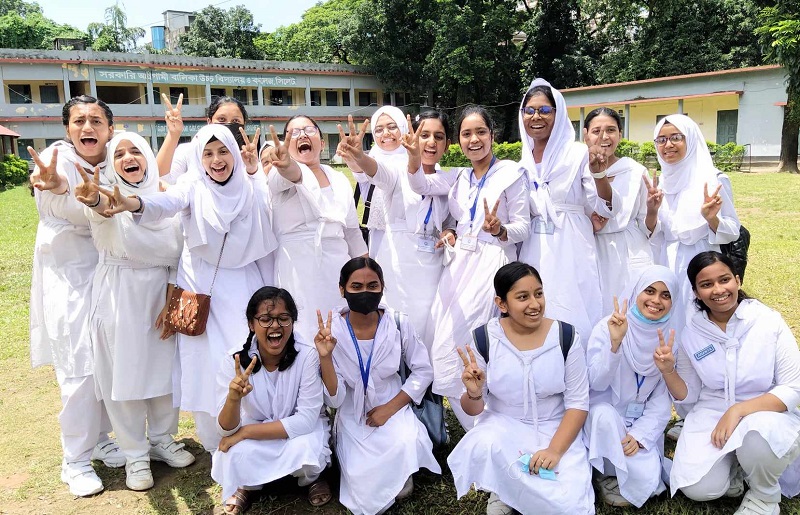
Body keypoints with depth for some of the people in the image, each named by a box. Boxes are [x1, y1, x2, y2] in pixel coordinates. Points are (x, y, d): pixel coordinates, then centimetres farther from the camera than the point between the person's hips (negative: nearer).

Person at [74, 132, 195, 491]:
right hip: (119, 295, -3)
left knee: (164, 367, 11)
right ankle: (135, 455, 17)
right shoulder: (107, 191, -5)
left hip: (161, 291, 3)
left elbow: (178, 251, 2)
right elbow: (102, 211, -31)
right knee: (125, 373, 3)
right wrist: (95, 200, -55)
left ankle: (162, 440, 30)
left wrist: (173, 299, -6)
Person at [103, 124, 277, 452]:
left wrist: (254, 171, -15)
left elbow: (269, 220, -12)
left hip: (244, 285, 2)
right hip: (203, 286, -2)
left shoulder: (250, 187, 1)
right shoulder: (194, 187, -7)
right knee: (207, 360, -2)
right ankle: (214, 443, 15)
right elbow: (167, 203, -27)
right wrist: (134, 204, -49)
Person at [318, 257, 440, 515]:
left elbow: (423, 371, -2)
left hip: (392, 408, 1)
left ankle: (401, 477, 5)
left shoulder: (397, 322, -14)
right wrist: (325, 357, -33)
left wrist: (390, 407, -13)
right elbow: (335, 400, -16)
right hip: (353, 417, -1)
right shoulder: (330, 329, -16)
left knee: (406, 445, -30)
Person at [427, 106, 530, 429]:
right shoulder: (461, 178, 14)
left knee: (451, 349, -13)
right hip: (460, 262, 7)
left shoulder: (511, 173, -4)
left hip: (493, 263, -7)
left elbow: (522, 228, -6)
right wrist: (452, 234, 3)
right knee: (437, 340, 4)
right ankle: (481, 430, 23)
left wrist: (498, 229, -26)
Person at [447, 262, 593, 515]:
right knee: (483, 446, -34)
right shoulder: (484, 339, -11)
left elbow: (578, 403, -6)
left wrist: (554, 450, -19)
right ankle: (501, 493, 1)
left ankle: (514, 492, 13)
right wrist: (474, 394, -29)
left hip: (555, 430, 1)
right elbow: (473, 410, -5)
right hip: (503, 426, 0)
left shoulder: (566, 337, -11)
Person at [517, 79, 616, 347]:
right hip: (533, 255, 4)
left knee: (573, 324, -2)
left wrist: (598, 174, -23)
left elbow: (607, 209, -8)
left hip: (571, 253, -4)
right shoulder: (523, 162, 10)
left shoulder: (579, 154, -4)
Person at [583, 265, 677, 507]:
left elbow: (663, 396, -2)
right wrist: (615, 343, -35)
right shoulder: (607, 328, -14)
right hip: (604, 418, -2)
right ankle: (608, 476, -9)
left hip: (643, 422, 3)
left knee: (646, 479, -19)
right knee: (604, 412, -35)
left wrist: (641, 434, -15)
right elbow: (596, 383, -21)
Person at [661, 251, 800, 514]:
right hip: (711, 415, 2)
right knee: (699, 489, -20)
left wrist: (738, 410, -25)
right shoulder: (690, 333, -3)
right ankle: (732, 466, 15)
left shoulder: (770, 322, -11)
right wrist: (668, 371, -17)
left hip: (768, 414, -1)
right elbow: (688, 395, 4)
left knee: (759, 437, -37)